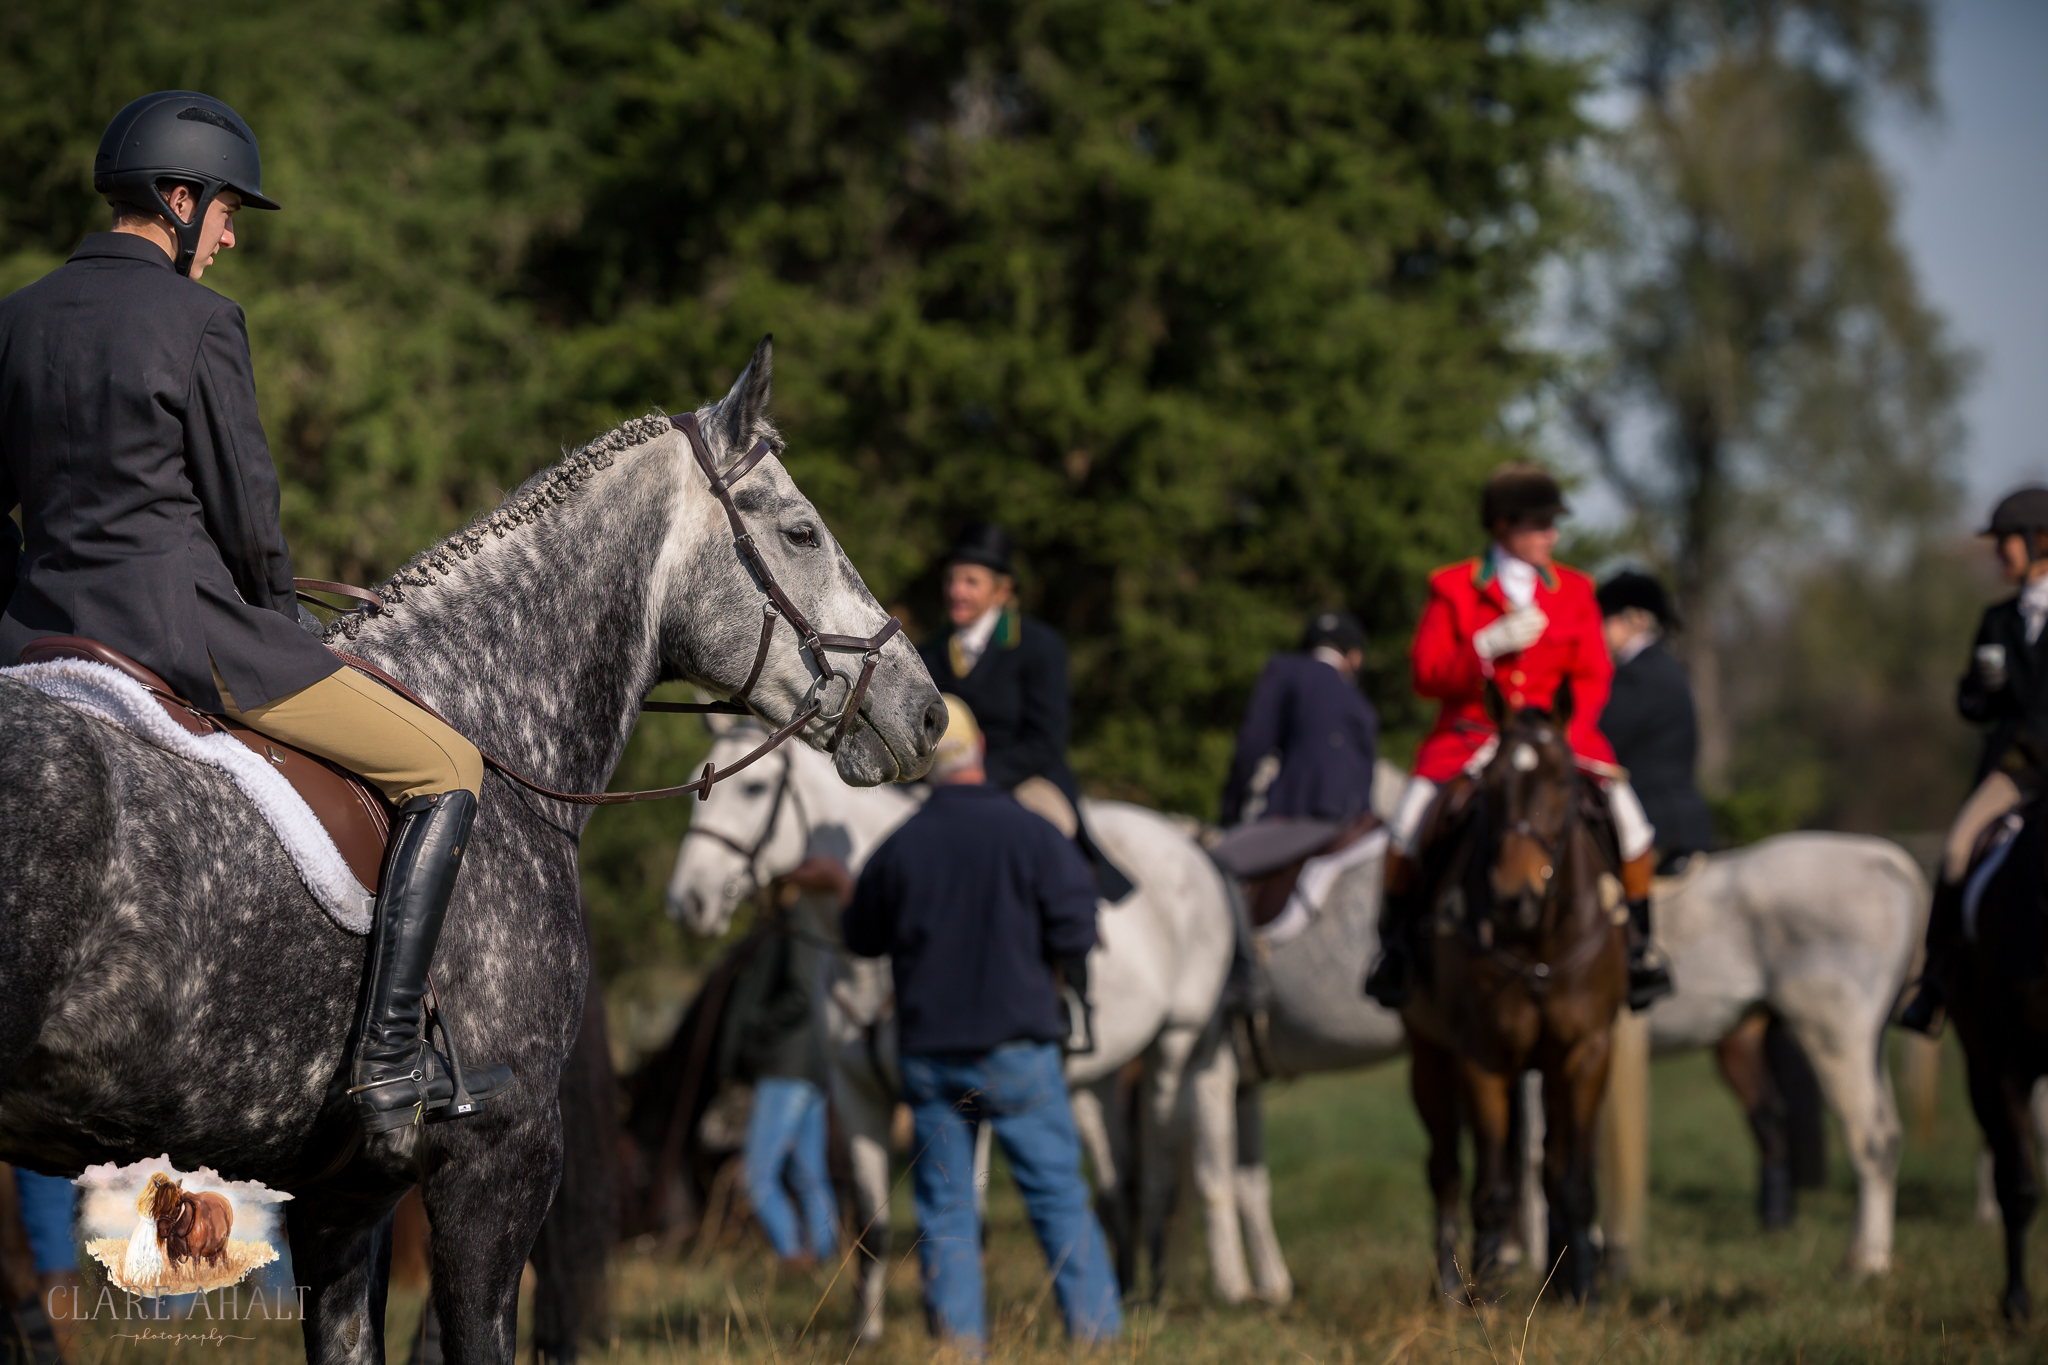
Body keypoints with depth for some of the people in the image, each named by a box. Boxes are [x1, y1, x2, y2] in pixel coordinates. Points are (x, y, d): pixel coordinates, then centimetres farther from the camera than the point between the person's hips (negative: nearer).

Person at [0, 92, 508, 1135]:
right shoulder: (198, 322, -10)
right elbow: (244, 506, -8)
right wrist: (278, 620, 9)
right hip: (185, 627, -6)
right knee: (446, 774, 4)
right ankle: (388, 1064, -5)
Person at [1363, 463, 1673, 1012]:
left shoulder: (1574, 591, 7)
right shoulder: (1453, 590, 0)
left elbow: (1593, 678, 6)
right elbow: (1428, 674, -5)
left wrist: (1564, 734, -12)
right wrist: (1490, 646, -20)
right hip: (1471, 735, -1)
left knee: (1628, 816, -20)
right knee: (1412, 816, -25)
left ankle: (1637, 941, 1)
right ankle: (1396, 944, -4)